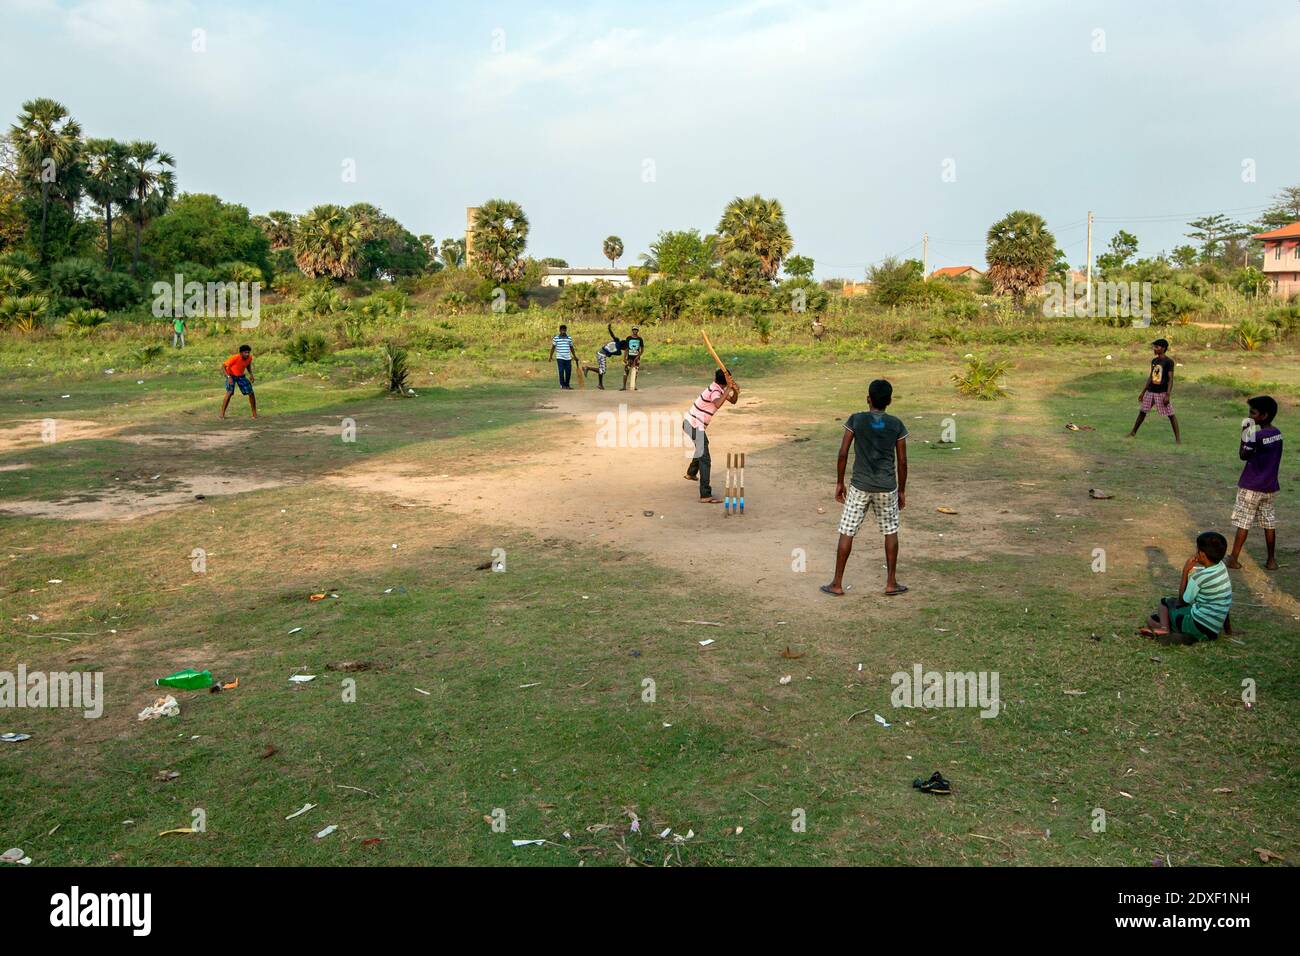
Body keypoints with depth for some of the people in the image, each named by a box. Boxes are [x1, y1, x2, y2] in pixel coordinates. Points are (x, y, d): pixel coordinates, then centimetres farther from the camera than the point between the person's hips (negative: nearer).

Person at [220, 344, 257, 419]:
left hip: (241, 376, 5)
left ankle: (254, 414, 10)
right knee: (229, 392, -25)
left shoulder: (250, 357, -15)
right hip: (231, 375, -5)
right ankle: (222, 414, -19)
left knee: (251, 393, -3)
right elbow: (223, 366, -27)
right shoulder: (235, 358, -32)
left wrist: (251, 374, -5)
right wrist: (228, 377, -38)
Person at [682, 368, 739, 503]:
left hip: (691, 423, 10)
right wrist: (729, 389, -38)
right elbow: (717, 404, -43)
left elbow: (733, 401, 9)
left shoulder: (719, 388, 6)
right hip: (694, 426, -10)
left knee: (701, 448, 36)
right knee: (705, 459, -16)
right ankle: (705, 495, -23)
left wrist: (735, 391, -11)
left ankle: (691, 473, 58)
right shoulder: (715, 390, -22)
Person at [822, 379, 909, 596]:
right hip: (887, 488, 1)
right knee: (891, 532, 16)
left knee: (847, 533, 5)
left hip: (860, 486, -1)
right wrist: (902, 491, 11)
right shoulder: (897, 425, -2)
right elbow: (902, 461, 0)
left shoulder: (856, 420, -6)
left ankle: (837, 584, 8)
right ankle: (891, 583, 19)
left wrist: (839, 483, 3)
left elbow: (843, 453, -7)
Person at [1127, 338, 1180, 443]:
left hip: (1162, 392, -6)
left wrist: (1168, 395, -19)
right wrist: (1143, 392, 16)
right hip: (1150, 391, 6)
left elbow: (1170, 379, -13)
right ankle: (1133, 432, 21)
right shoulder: (1154, 361, 9)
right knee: (1142, 411, 10)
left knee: (1170, 414, -4)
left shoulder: (1168, 362, -11)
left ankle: (1178, 437, 0)